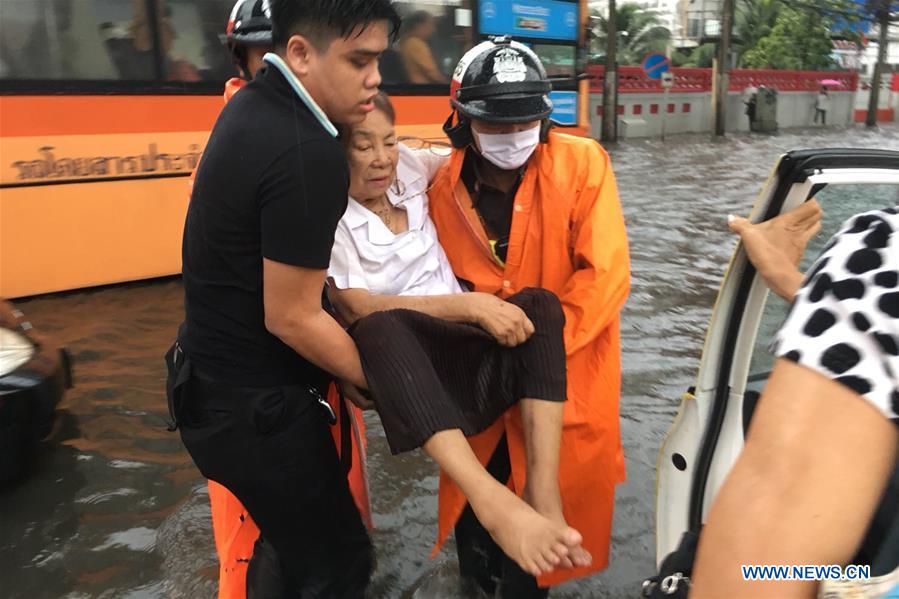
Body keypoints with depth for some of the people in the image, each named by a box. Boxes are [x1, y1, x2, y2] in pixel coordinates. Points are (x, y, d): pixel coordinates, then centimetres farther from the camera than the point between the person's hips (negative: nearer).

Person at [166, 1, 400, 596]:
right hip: (256, 408, -9)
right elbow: (291, 318, -23)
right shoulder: (308, 154, -26)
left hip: (218, 380, 10)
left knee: (295, 547, 25)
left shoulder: (253, 104, 5)